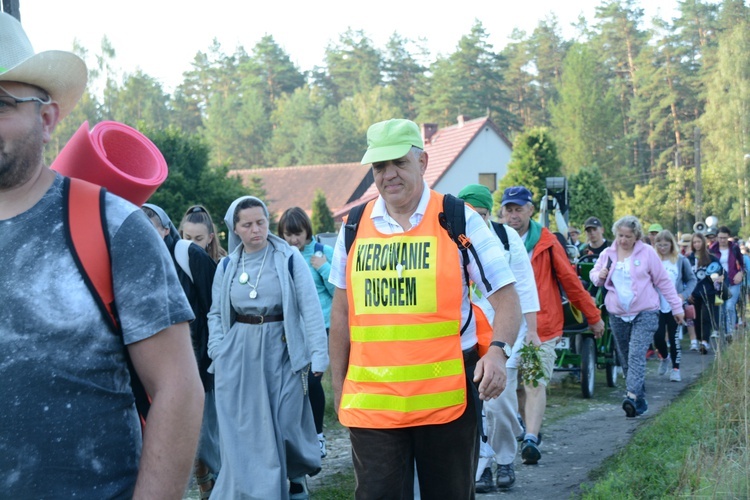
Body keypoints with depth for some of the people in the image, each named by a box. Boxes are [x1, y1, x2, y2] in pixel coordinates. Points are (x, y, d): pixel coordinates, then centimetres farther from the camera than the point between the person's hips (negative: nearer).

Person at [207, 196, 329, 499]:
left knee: (285, 423, 4)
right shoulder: (227, 266, 6)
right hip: (239, 355, 3)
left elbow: (310, 308, -8)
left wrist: (318, 354, -14)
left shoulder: (289, 258, -5)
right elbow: (216, 314, 12)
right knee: (244, 431, 2)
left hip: (281, 350, -2)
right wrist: (218, 353, -2)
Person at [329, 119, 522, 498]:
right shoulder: (354, 227, 7)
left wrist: (498, 351, -21)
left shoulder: (459, 221, -2)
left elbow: (505, 296, -3)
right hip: (370, 401, 2)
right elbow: (341, 311, 15)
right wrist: (338, 387, 14)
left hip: (446, 398, -2)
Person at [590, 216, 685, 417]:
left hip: (645, 313, -4)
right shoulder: (607, 254, 7)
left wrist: (676, 307, 3)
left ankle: (632, 396, -28)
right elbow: (594, 274, 17)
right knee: (625, 359, 7)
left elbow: (663, 281, 3)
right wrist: (599, 276, -8)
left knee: (637, 355, -18)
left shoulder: (647, 252, -2)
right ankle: (640, 401, 16)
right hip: (617, 314, 4)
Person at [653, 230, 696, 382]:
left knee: (674, 337, 2)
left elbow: (692, 279, 6)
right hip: (657, 305, 1)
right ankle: (664, 357, 29)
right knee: (658, 336, -2)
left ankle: (675, 368, 13)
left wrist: (684, 295, -8)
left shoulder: (681, 260, 0)